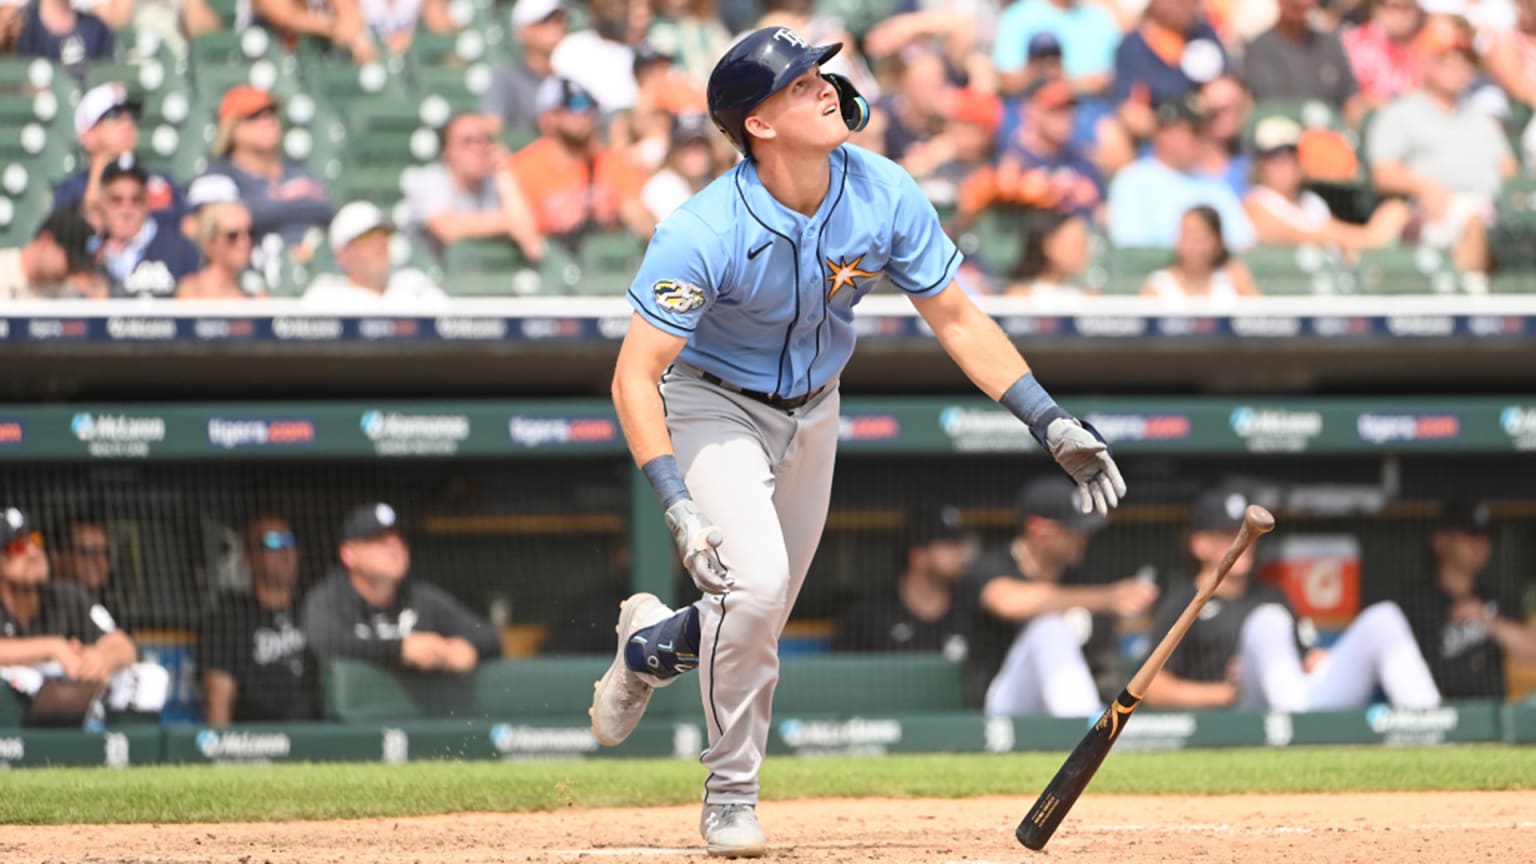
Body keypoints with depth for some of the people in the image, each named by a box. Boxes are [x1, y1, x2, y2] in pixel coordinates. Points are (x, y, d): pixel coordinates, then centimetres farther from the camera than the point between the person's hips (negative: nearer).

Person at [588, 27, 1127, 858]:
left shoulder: (885, 196, -19)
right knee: (753, 582, -25)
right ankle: (731, 792, -4)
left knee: (756, 622, 10)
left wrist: (1050, 422, -15)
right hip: (714, 406, -5)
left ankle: (651, 644, 46)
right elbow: (635, 376, -30)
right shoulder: (703, 232, -32)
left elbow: (955, 317, -8)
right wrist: (677, 505, -40)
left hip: (811, 410, 5)